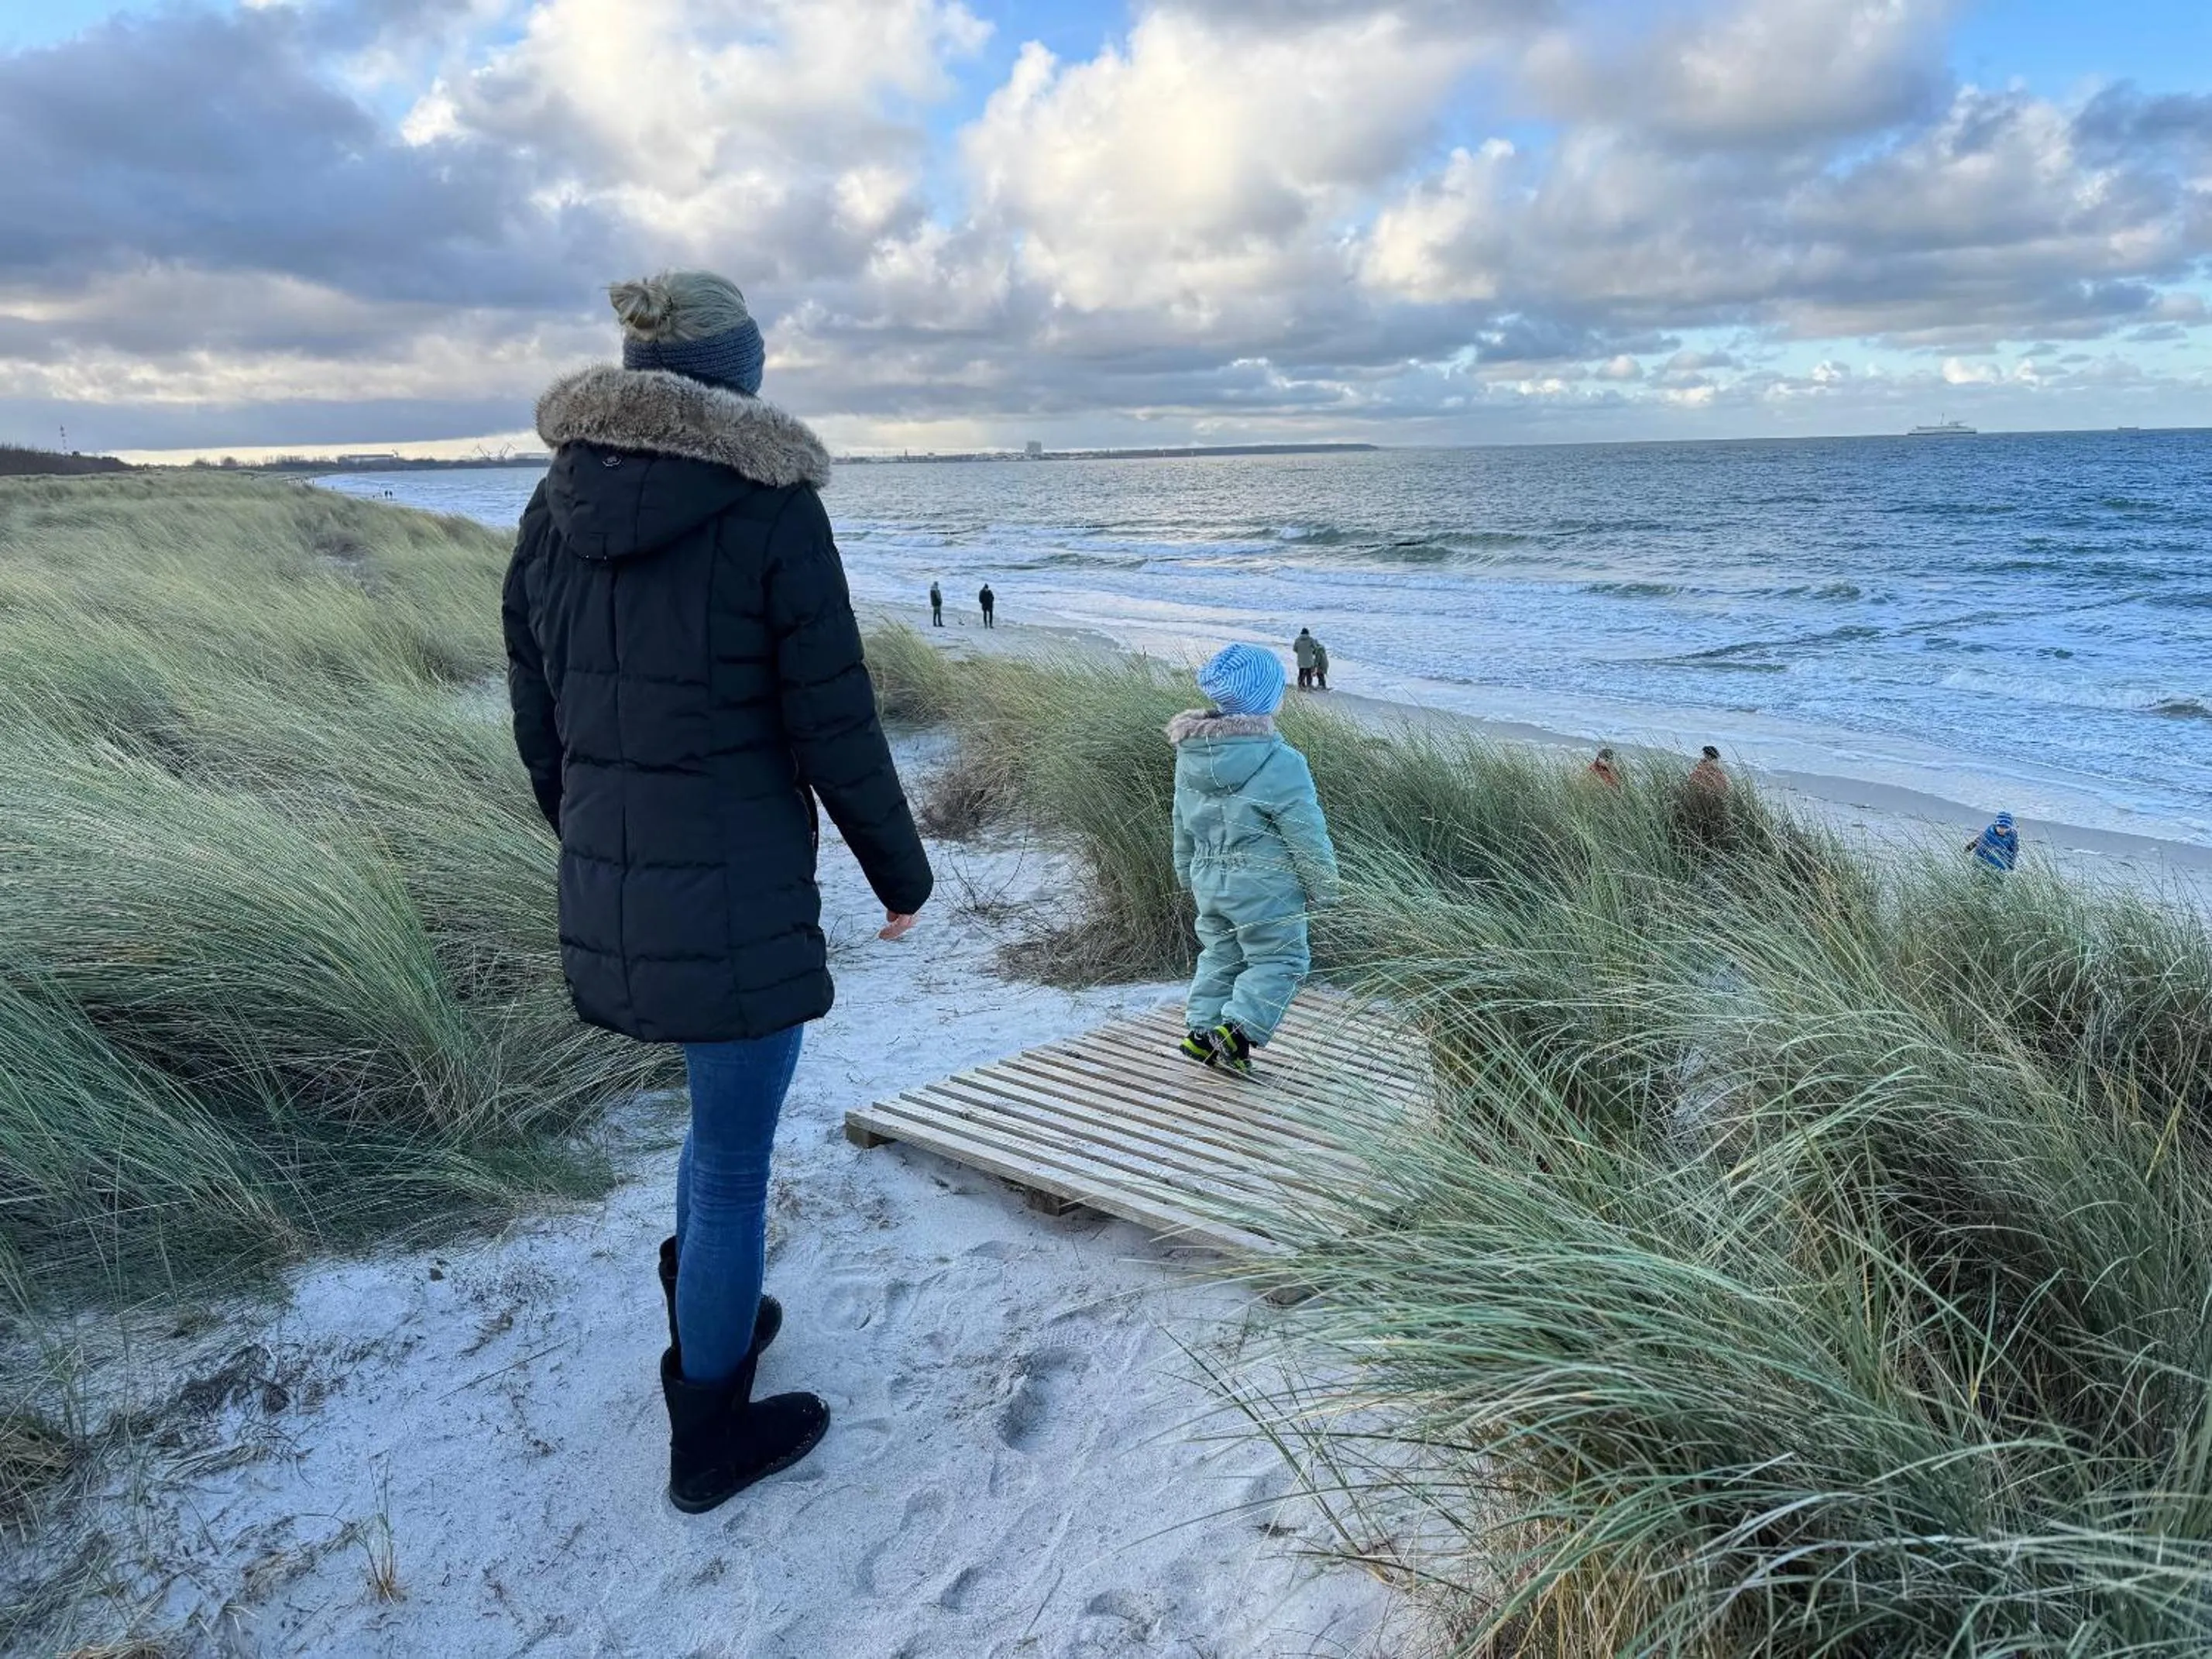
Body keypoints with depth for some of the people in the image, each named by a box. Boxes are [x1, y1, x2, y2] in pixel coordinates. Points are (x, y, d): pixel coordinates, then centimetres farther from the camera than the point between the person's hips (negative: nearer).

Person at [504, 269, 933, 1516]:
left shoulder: (557, 508, 3)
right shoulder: (772, 510, -15)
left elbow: (543, 732, 9)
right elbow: (838, 732, -14)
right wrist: (904, 872, 1)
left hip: (606, 894, 7)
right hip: (742, 899, -7)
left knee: (724, 1110, 30)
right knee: (734, 1156, 10)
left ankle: (706, 1320, 46)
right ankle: (711, 1435, 29)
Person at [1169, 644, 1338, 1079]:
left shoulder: (1189, 752, 0)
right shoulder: (1279, 763, -22)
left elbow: (1182, 822, 12)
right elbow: (1306, 833, -15)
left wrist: (1188, 874, 25)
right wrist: (1321, 886, -1)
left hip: (1208, 881, 7)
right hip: (1264, 888, -6)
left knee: (1220, 954, 22)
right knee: (1278, 960, 9)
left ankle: (1201, 1030, 21)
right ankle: (1239, 1031, 0)